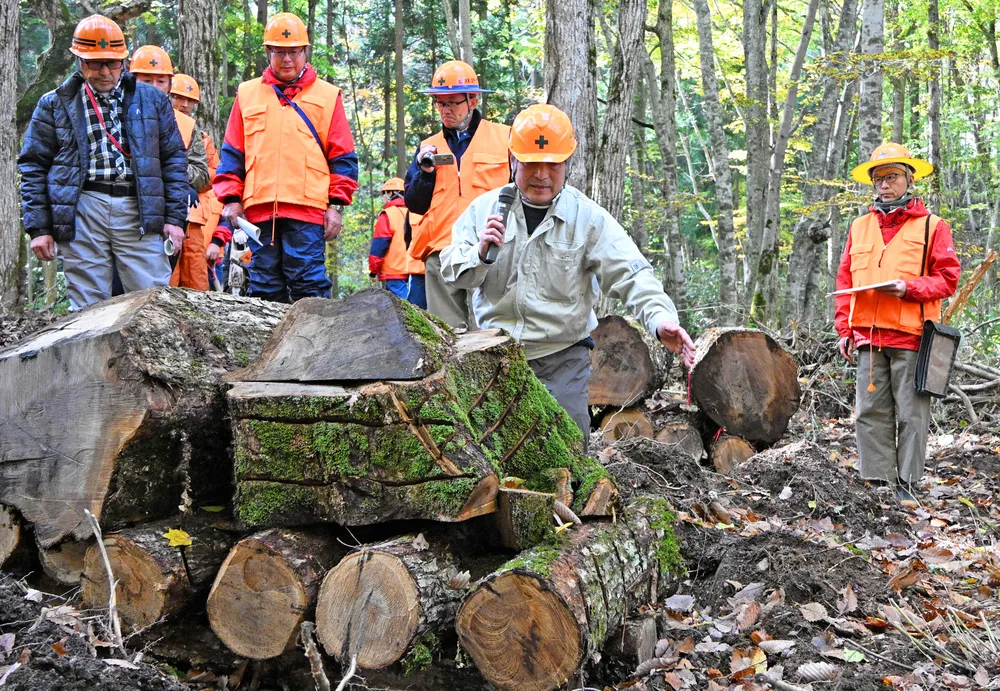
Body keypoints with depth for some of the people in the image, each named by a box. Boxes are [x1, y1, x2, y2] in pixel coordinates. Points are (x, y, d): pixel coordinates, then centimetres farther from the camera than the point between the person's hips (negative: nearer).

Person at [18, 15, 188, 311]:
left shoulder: (152, 100, 13)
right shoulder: (55, 104, 10)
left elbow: (173, 160, 13)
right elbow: (34, 167, 9)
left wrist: (174, 217, 4)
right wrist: (38, 228, 1)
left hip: (138, 211, 1)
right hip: (82, 211, 0)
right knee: (88, 306, 1)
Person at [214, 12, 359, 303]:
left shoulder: (327, 96, 10)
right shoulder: (248, 94, 16)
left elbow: (342, 157, 8)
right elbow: (232, 153, 16)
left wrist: (336, 204, 0)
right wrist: (231, 198, 6)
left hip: (308, 208, -3)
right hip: (258, 209, 3)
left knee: (308, 285, -8)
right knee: (264, 287, 5)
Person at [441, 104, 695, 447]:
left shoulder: (588, 217, -3)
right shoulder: (484, 209, 4)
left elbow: (630, 274, -11)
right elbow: (451, 272, 4)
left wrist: (660, 318, -29)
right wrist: (480, 252, -18)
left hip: (563, 358, -2)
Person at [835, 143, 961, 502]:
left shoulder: (931, 226, 3)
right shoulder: (859, 227, 15)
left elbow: (947, 278, -2)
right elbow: (845, 281, 16)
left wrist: (908, 287, -18)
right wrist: (844, 329, 9)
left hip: (911, 337, -4)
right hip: (868, 337, 4)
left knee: (911, 414, 0)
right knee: (871, 413, 4)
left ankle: (908, 486, 7)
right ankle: (877, 483, 9)